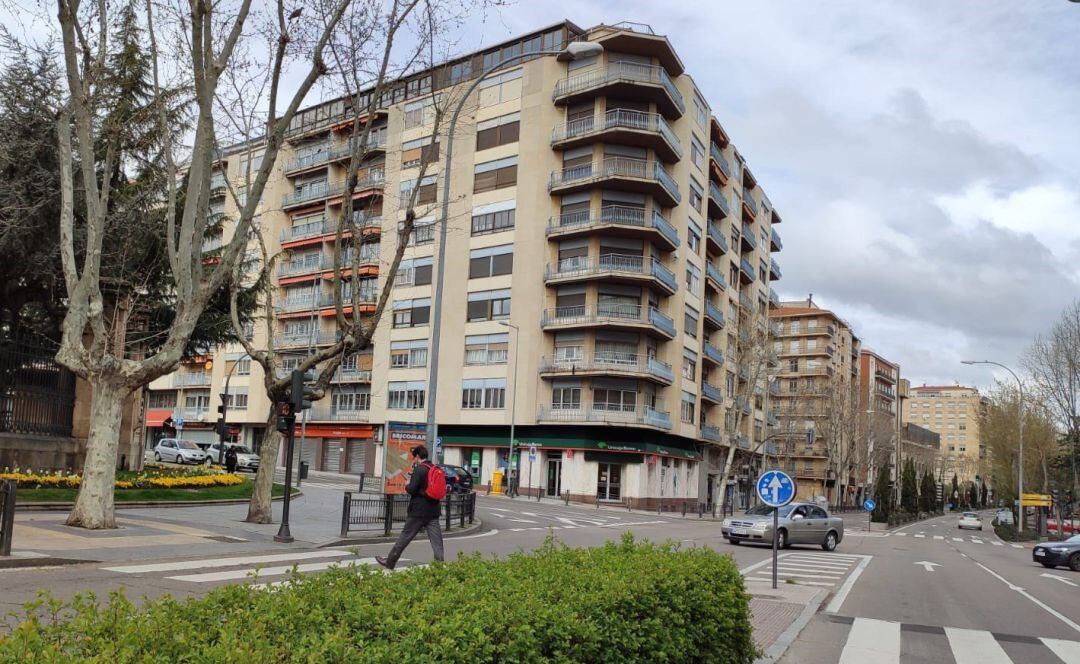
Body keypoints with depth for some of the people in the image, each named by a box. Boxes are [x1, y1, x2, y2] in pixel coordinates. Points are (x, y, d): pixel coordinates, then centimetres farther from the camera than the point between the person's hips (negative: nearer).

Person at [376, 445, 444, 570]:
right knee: (436, 540, 3)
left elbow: (412, 489, -19)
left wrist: (407, 485, 4)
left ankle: (389, 562, 20)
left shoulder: (419, 470, -13)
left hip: (418, 511, -6)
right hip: (433, 511, 6)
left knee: (405, 536, 7)